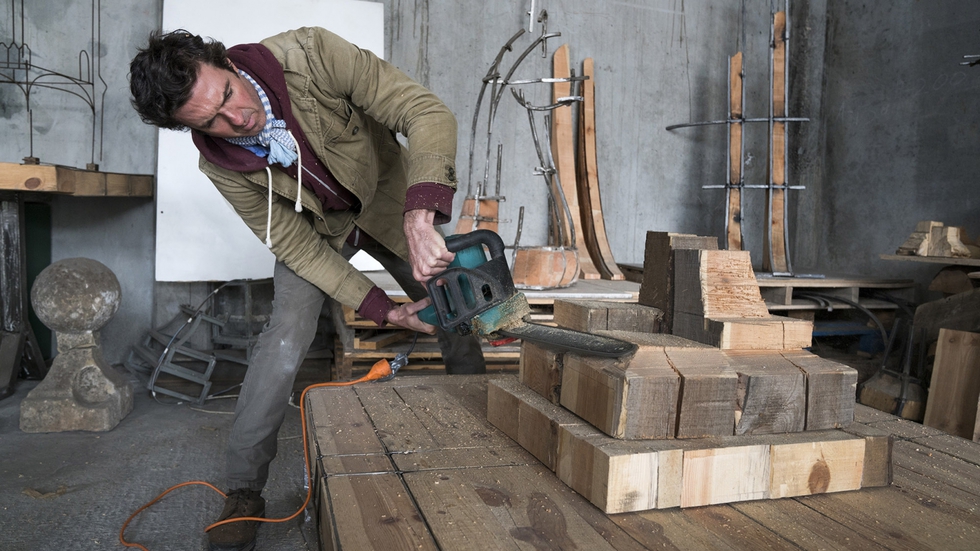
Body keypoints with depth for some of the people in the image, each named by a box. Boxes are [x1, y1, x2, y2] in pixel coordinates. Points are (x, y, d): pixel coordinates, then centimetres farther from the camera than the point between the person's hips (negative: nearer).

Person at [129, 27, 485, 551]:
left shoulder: (311, 54, -34)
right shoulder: (221, 167, -25)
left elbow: (427, 112, -37)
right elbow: (297, 247, -19)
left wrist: (420, 214, -53)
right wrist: (382, 309, -28)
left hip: (388, 199, 1)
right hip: (314, 226, 0)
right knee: (286, 336, -18)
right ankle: (243, 492, -1)